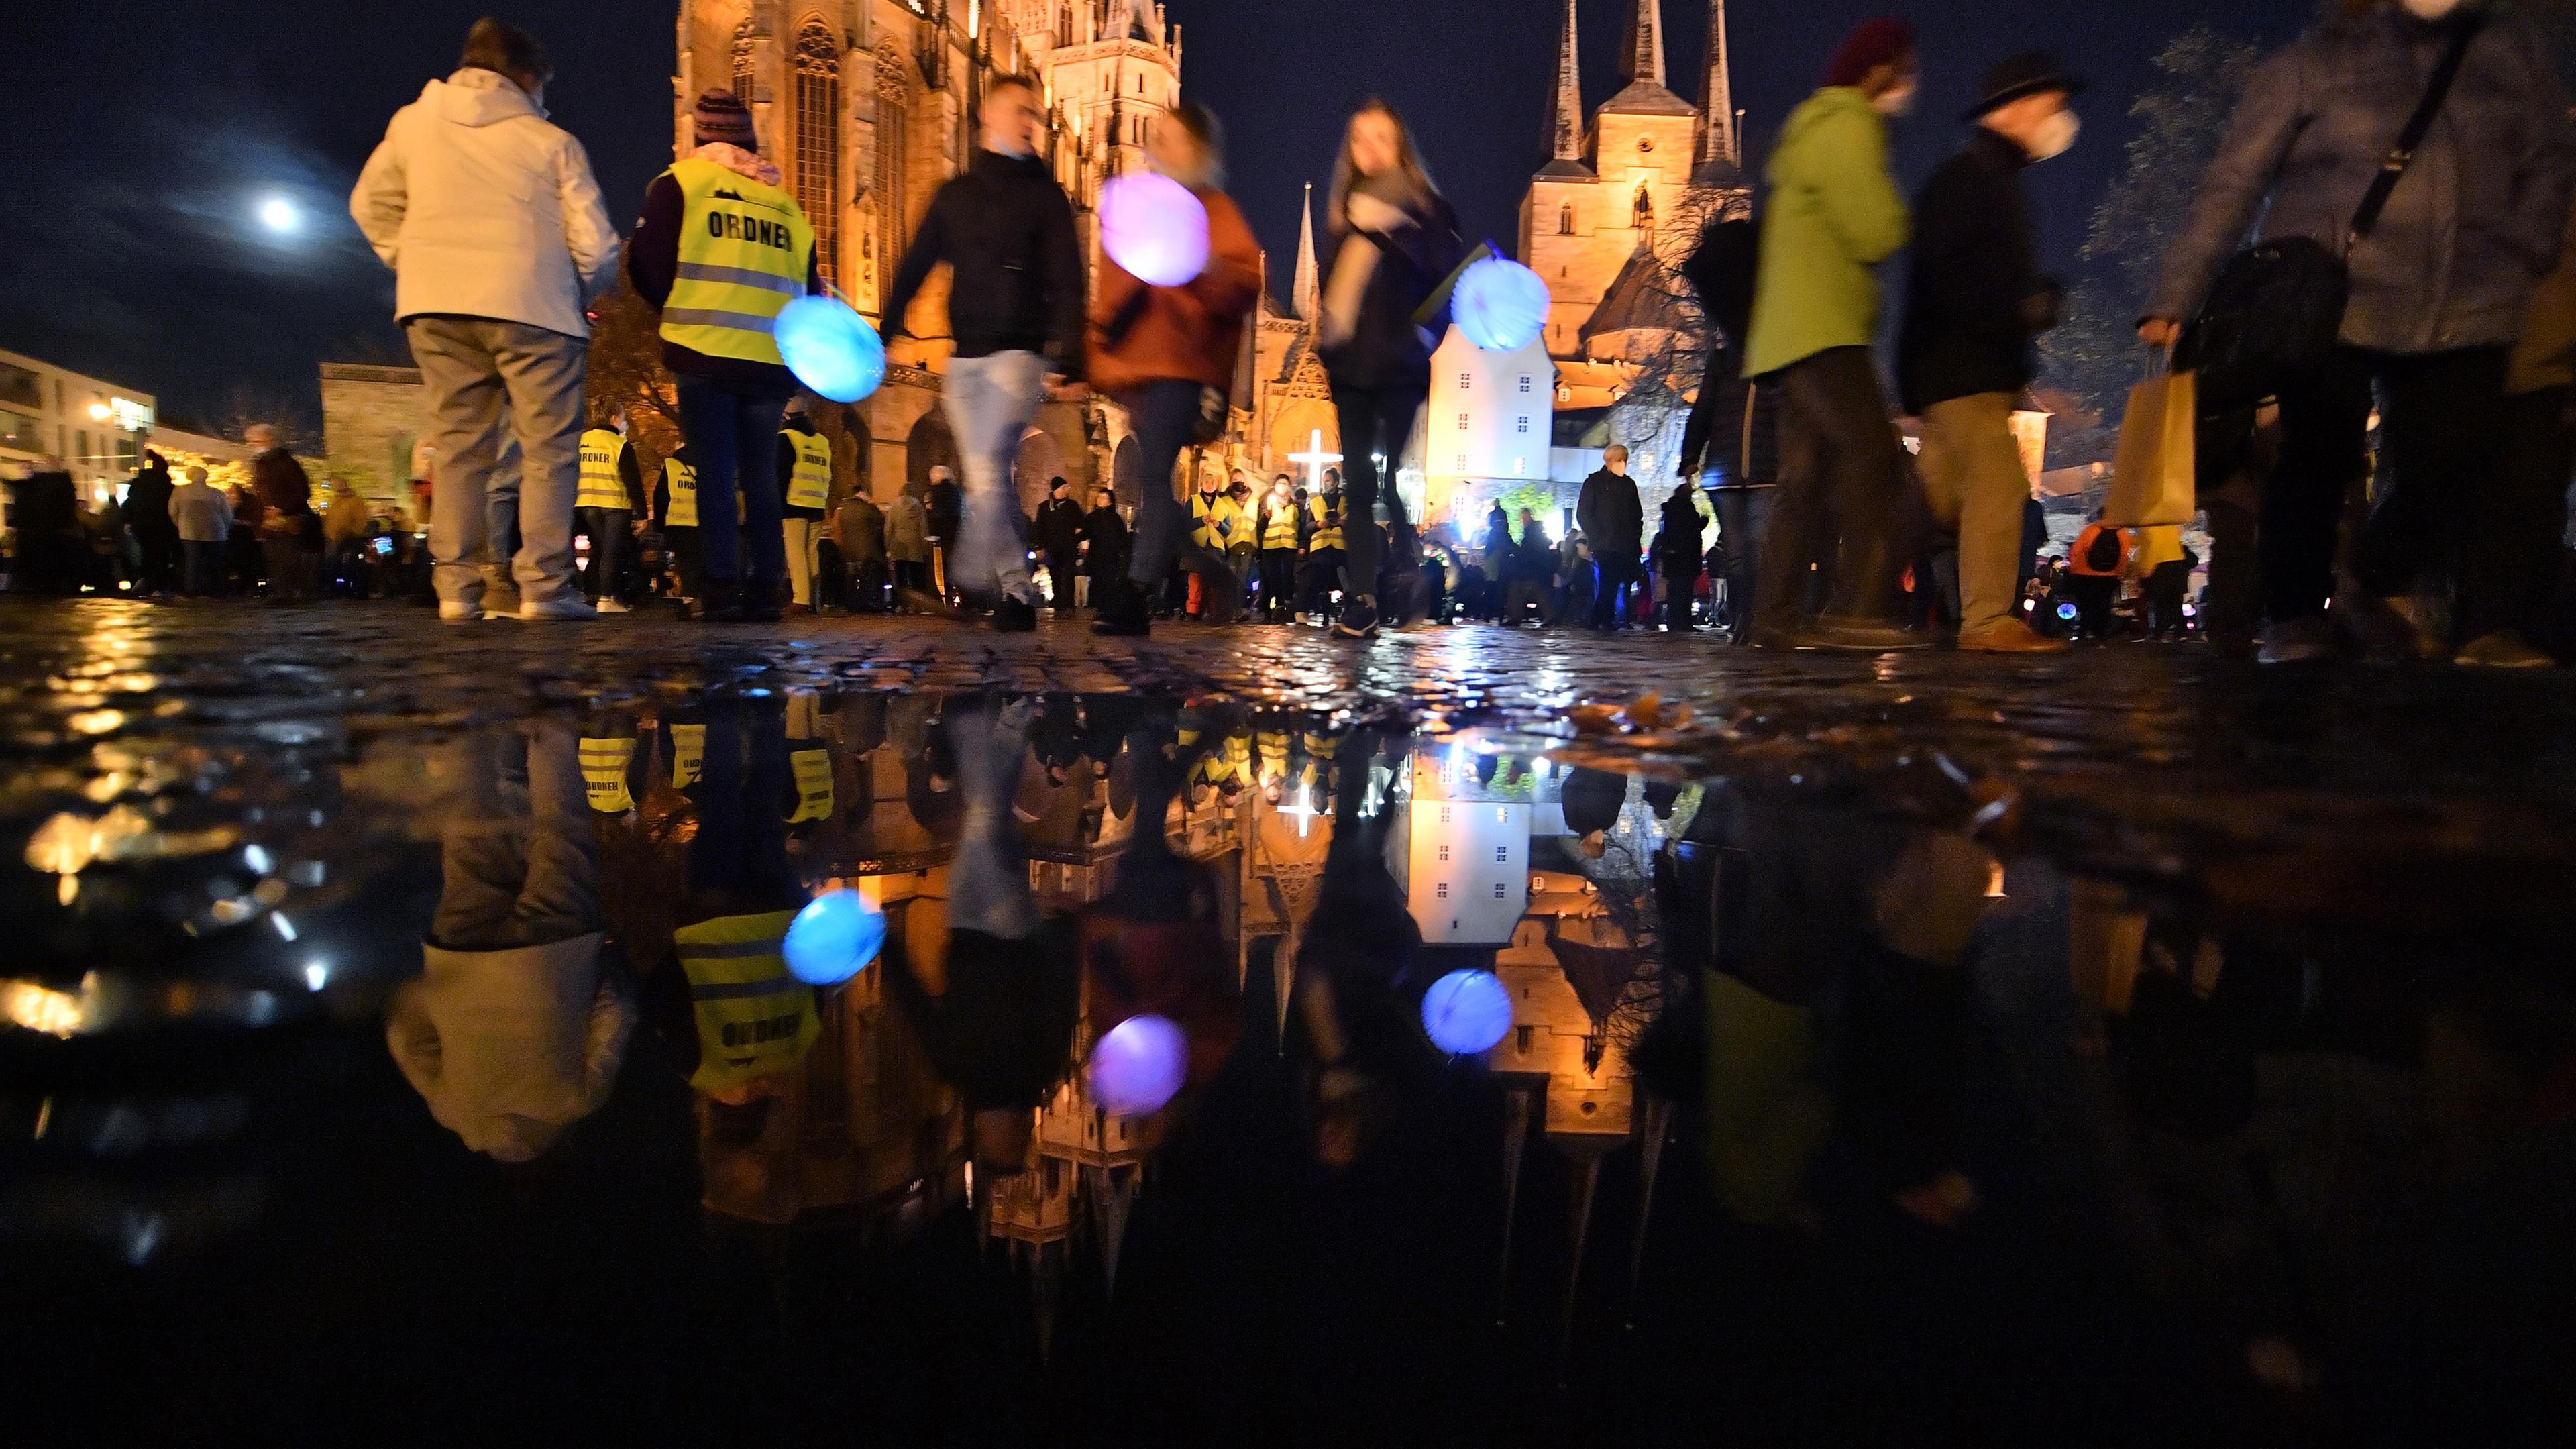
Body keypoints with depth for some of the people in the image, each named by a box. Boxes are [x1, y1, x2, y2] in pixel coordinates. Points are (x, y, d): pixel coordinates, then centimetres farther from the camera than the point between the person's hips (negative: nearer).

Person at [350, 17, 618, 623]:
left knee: (460, 446, 8)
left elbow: (370, 204, 19)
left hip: (435, 305, 4)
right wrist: (580, 294, 14)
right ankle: (544, 587, -8)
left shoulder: (412, 122, 13)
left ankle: (457, 588, 4)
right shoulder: (551, 142, 1)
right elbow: (596, 247, -3)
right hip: (530, 305, -4)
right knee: (549, 448, 0)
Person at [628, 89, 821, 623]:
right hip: (771, 360, 3)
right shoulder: (784, 202, 16)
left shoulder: (679, 183, 4)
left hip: (705, 355, -3)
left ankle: (720, 588, -5)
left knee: (716, 474, 0)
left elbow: (647, 266, 0)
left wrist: (678, 311, 17)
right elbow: (809, 289, 15)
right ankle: (766, 590, 6)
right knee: (760, 475, 10)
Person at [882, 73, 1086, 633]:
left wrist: (1070, 359, -17)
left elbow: (1067, 283, -4)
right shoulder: (954, 193, 16)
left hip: (1019, 351, -4)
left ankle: (973, 578, -11)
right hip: (964, 355, 4)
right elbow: (913, 269, 15)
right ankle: (1016, 591, 14)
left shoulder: (1044, 194, 6)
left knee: (990, 464, -19)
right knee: (985, 478, 5)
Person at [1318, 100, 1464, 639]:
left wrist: (1422, 335, -14)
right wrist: (1324, 329, 6)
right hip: (1351, 364, 4)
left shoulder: (1425, 209, 3)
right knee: (1359, 483, -1)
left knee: (1394, 477, -9)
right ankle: (1361, 599, -1)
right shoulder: (1348, 211, 17)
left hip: (1398, 365, -4)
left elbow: (1448, 282, -2)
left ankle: (1405, 571, 13)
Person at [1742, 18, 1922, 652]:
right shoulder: (1848, 126, -5)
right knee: (1874, 457, -19)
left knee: (1808, 480, 5)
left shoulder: (1813, 128, 27)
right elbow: (1878, 235, -12)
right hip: (1823, 331, -10)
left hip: (1799, 333, 10)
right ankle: (1857, 611, -25)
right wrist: (1891, 209, 8)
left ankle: (1774, 614, 4)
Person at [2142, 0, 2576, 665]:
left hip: (2464, 314, 4)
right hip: (2327, 309, -4)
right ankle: (2295, 617, 13)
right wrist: (2175, 298, -14)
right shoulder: (2316, 61, 0)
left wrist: (2519, 262, 1)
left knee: (2452, 468, 0)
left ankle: (2380, 583, 26)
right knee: (2319, 466, -3)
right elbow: (2232, 185, -6)